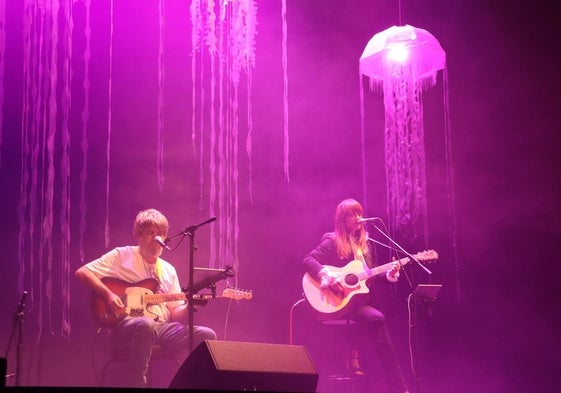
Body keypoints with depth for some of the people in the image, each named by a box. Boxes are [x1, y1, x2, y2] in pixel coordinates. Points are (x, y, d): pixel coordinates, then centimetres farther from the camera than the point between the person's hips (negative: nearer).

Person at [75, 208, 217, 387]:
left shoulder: (169, 270, 19)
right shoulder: (122, 255, 5)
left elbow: (174, 313, 16)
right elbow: (82, 272, -2)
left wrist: (189, 307, -7)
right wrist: (108, 294, -14)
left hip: (162, 327, 5)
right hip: (125, 324, -5)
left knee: (207, 336, -17)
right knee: (145, 325, -42)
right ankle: (137, 384, -31)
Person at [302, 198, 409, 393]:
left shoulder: (365, 243, 16)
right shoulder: (332, 241, -3)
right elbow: (308, 260, -14)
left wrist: (388, 274, -3)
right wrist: (327, 276, -29)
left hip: (364, 299, 6)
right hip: (340, 302, -6)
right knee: (376, 318, -27)